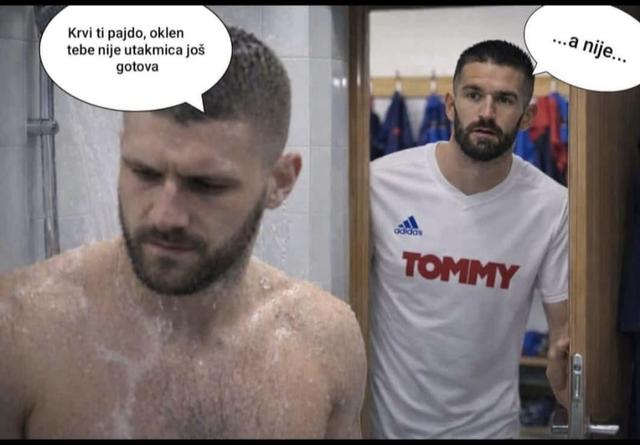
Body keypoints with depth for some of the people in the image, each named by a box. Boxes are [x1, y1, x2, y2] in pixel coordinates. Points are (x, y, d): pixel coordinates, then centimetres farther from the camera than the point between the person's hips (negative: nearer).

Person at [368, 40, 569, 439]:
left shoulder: (552, 206, -13)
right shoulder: (380, 182, -14)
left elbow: (564, 328, -6)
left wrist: (563, 367, -26)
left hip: (490, 422, 1)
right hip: (388, 418, 0)